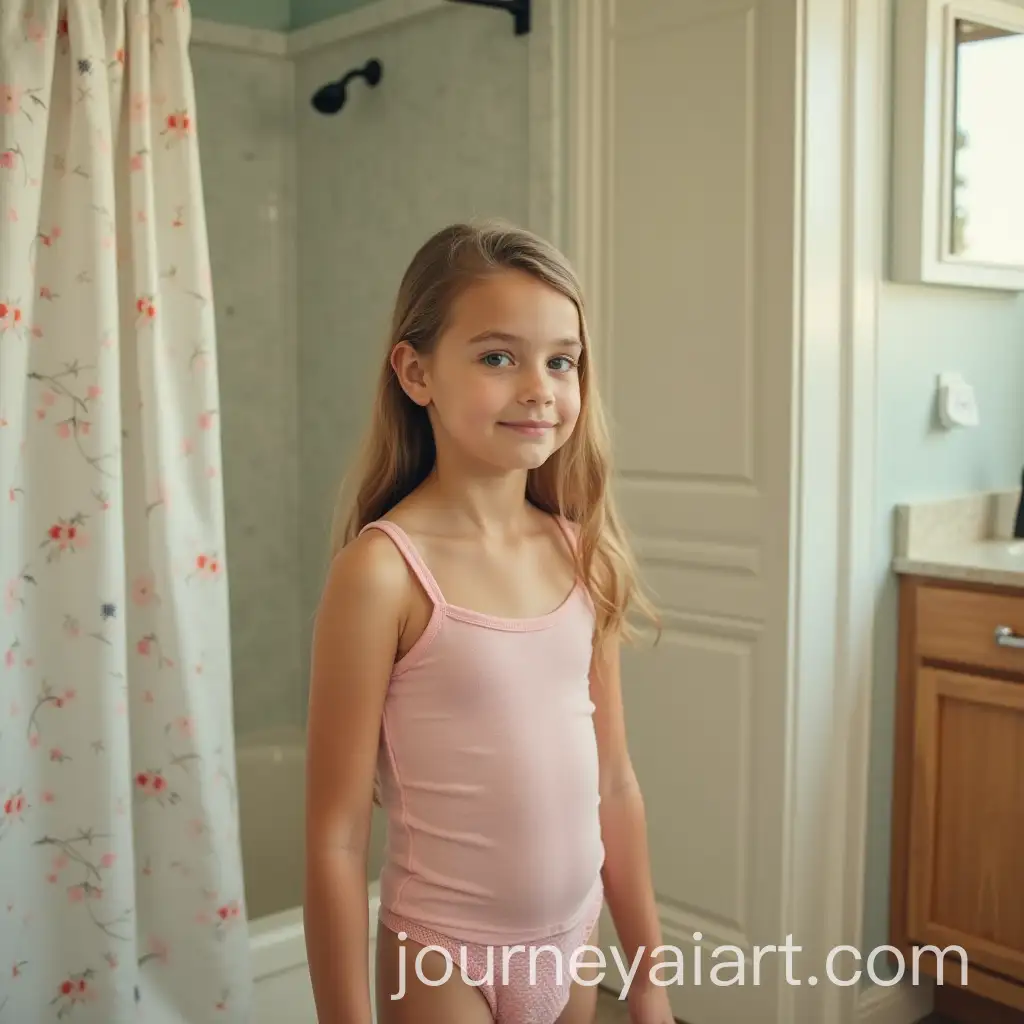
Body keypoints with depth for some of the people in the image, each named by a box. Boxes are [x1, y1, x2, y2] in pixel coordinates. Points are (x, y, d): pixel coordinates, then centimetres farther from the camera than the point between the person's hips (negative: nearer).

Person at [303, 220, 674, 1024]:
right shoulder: (384, 569, -18)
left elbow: (615, 784, 5)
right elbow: (336, 838, -14)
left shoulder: (581, 555, -2)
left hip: (573, 946, 5)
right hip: (446, 959, -5)